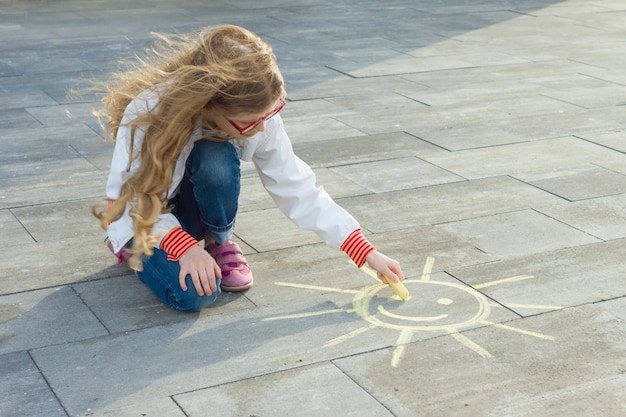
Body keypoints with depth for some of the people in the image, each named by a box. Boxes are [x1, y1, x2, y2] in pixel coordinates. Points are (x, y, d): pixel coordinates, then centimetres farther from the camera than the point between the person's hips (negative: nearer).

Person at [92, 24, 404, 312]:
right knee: (193, 293, -29)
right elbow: (129, 197, -24)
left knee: (217, 161, -33)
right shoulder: (146, 114, -33)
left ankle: (219, 243, -2)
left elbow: (297, 189, -18)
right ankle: (136, 247, 4)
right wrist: (184, 247, -38)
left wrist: (366, 253, -20)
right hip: (145, 215, -2)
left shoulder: (257, 116, -23)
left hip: (195, 205, 2)